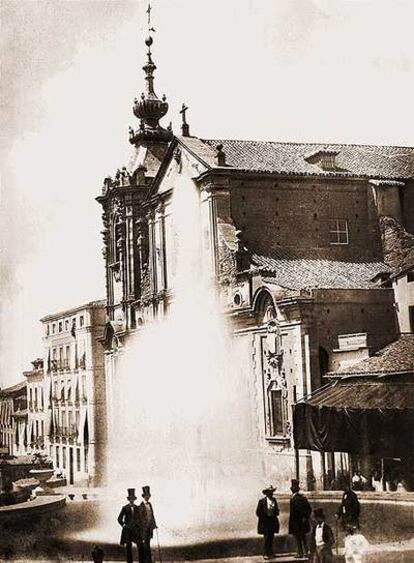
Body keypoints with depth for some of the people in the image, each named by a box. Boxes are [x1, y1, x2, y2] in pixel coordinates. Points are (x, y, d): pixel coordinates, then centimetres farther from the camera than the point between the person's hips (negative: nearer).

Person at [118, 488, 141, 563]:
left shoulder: (137, 508, 8)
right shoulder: (125, 508, 2)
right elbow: (120, 519, 7)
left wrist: (140, 525, 8)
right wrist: (123, 526, 0)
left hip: (136, 529, 1)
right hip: (128, 530, -1)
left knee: (140, 545, -10)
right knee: (128, 546, 1)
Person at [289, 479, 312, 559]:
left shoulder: (294, 499, -19)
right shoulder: (303, 497, 4)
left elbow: (293, 513, -19)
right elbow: (309, 509, 8)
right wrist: (306, 518, 9)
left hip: (296, 523, -7)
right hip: (303, 523, 7)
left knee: (298, 539, 1)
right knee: (303, 538, 17)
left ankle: (300, 553, 4)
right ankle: (305, 552, 20)